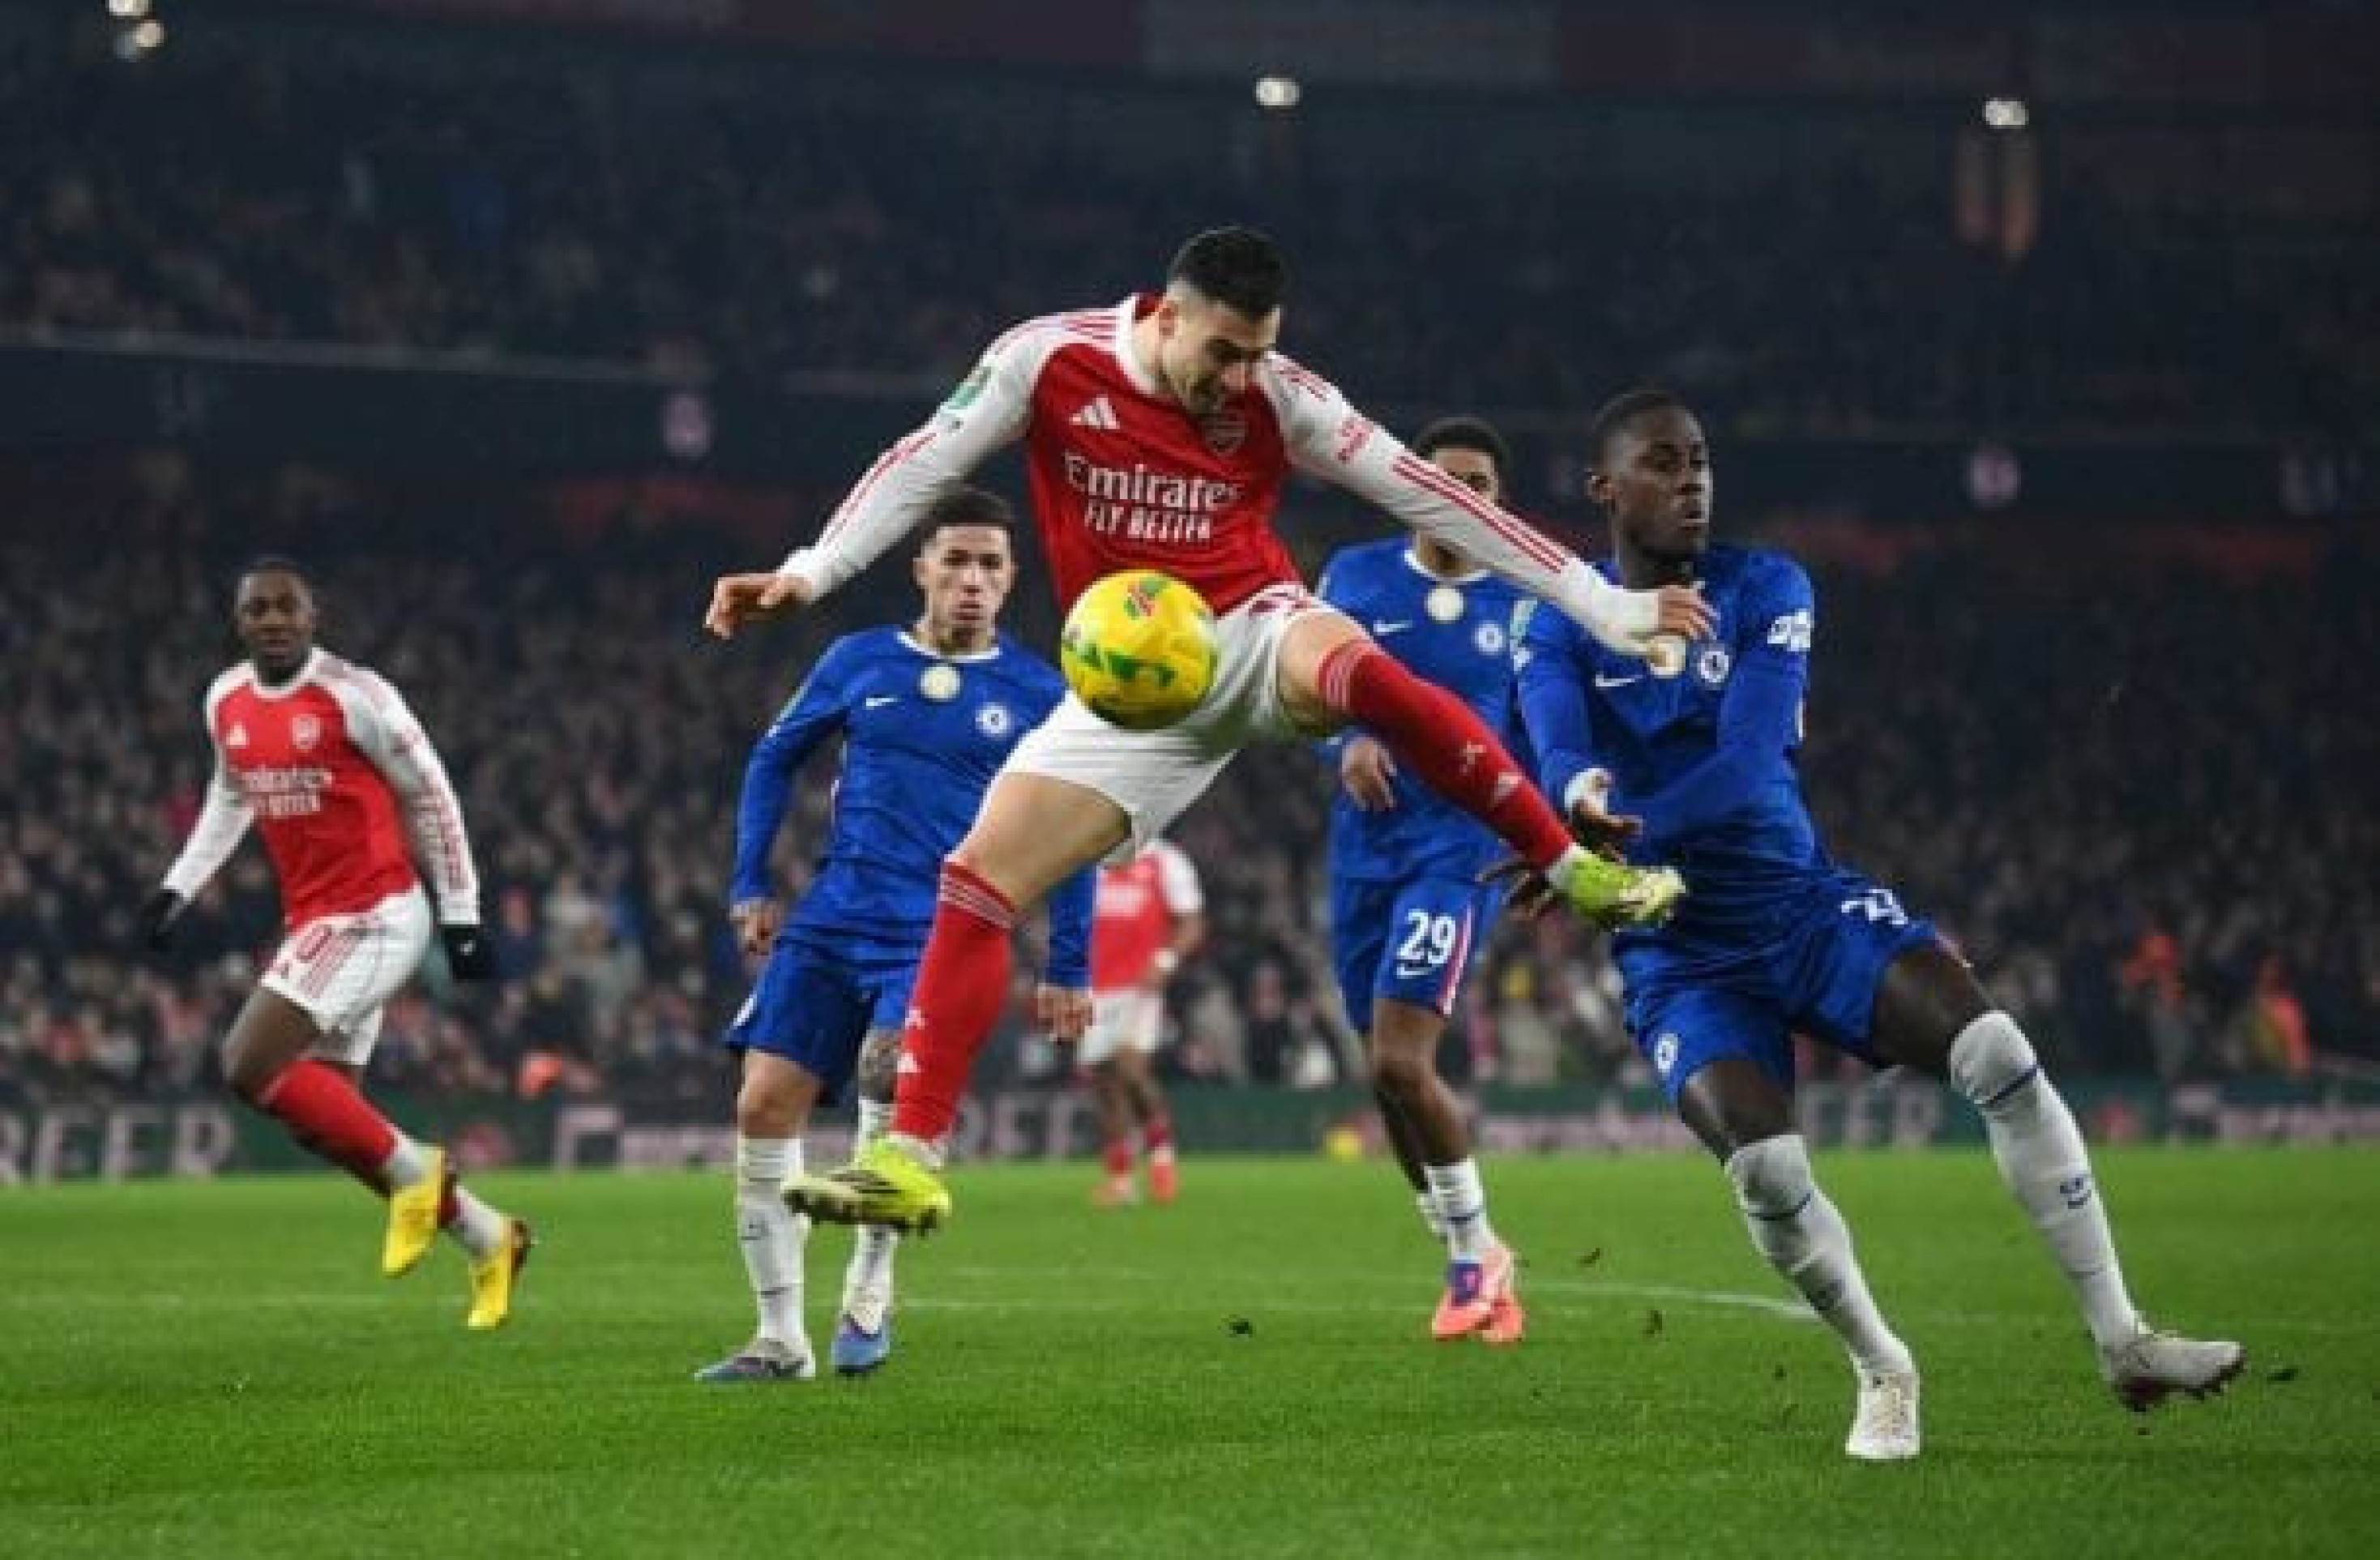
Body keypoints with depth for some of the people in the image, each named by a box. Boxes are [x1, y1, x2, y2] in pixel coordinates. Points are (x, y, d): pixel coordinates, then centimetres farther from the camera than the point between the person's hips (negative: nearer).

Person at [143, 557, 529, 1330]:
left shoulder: (354, 695, -13)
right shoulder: (225, 702, 7)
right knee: (320, 1118, 8)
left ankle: (413, 1169, -7)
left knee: (250, 1065, -20)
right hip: (313, 923, 8)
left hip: (374, 916, -8)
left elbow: (430, 797, -5)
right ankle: (488, 1238, 21)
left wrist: (461, 915, -4)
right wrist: (177, 888, 19)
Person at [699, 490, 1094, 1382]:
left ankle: (869, 1293, -14)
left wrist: (1069, 971, 5)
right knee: (764, 1107, -6)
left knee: (891, 1067, -31)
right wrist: (751, 886, 11)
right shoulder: (860, 662, 6)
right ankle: (780, 1340, 7)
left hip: (946, 932, -3)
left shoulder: (1037, 695, 2)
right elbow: (775, 758, 17)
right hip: (833, 923, 3)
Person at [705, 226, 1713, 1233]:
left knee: (1359, 670, -38)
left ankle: (1576, 872, -27)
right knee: (975, 882, -11)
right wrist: (807, 575, -17)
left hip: (1257, 634, -2)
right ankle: (911, 1160, -6)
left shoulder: (1277, 399, -7)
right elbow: (921, 467, -4)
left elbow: (1429, 497, -6)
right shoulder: (1048, 360, -7)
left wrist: (1601, 605, -6)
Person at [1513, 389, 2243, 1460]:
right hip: (1680, 957, -1)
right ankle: (1882, 1372, 4)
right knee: (1767, 1171, -25)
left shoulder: (1765, 591, -3)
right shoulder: (1559, 629, -3)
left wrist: (1616, 839, -35)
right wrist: (1584, 794, -51)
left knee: (2000, 1058, -18)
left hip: (1803, 900, 2)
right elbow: (1561, 760, -25)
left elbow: (1748, 762, -20)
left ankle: (2120, 1339, -7)